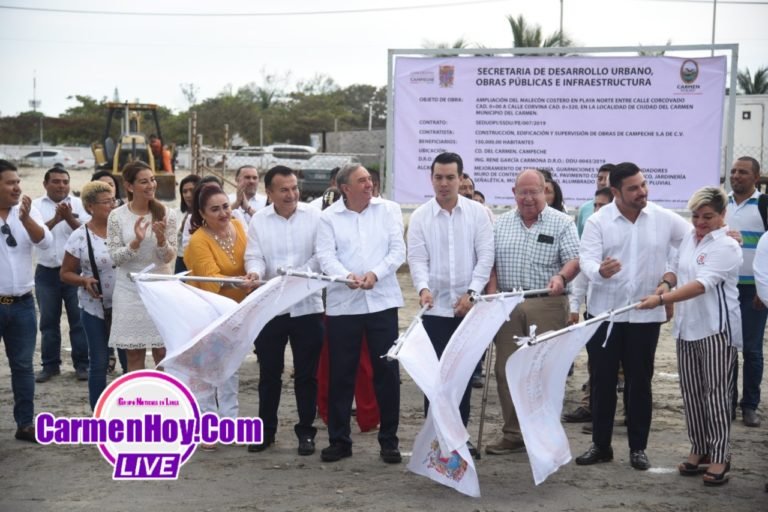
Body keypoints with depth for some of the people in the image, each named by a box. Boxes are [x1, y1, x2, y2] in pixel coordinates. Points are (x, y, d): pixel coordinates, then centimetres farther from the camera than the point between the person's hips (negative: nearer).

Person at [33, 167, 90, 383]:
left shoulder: (79, 204, 2)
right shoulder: (36, 205, 3)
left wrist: (69, 218, -19)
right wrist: (56, 219, -22)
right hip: (46, 273, 1)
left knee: (78, 319, 2)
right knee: (48, 320, 7)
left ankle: (81, 364, 9)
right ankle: (50, 365, 16)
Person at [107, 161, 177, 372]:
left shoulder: (166, 214, -1)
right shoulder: (117, 216, -2)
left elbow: (169, 257, -2)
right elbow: (115, 257, -4)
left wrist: (161, 238, -22)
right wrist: (136, 242, -20)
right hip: (129, 289, 0)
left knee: (163, 353, 1)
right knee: (134, 355, 5)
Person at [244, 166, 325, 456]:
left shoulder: (314, 217, -2)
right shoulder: (259, 220, 3)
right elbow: (254, 256, -2)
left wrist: (296, 274, -21)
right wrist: (255, 272, -25)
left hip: (307, 305, -1)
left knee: (306, 374, 6)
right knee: (269, 373, 11)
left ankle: (306, 432, 17)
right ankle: (266, 430, 23)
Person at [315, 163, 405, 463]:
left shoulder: (389, 210, 5)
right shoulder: (329, 217, 4)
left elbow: (398, 250, -2)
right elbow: (325, 256, -6)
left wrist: (375, 274, -18)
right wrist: (348, 276, -25)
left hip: (382, 301, 0)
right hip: (342, 304, 0)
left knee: (387, 372, 3)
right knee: (341, 374, 5)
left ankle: (389, 440, 15)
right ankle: (339, 440, 18)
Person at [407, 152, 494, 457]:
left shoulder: (477, 213, 2)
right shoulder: (420, 217, 2)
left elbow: (485, 256, -1)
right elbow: (417, 258, -4)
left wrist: (471, 293, -12)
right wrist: (423, 287, -22)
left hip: (468, 306, 1)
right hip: (435, 307, -1)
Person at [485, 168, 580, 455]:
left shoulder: (561, 223, 1)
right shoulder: (501, 224, 13)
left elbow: (574, 259, -6)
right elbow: (490, 261, 13)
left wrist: (561, 277, -26)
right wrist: (492, 291, -2)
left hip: (547, 304, -4)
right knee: (507, 369, 5)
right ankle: (513, 434, 15)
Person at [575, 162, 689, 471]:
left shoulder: (664, 219, -2)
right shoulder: (597, 221, -4)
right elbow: (587, 260, -14)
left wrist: (668, 280, -2)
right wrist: (600, 271, -37)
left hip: (645, 314, 0)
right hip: (604, 314, 0)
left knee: (639, 382, 8)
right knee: (602, 381, 6)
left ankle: (638, 448, 18)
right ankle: (600, 445, 17)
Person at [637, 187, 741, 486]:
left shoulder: (726, 246, -14)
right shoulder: (689, 238, 10)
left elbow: (702, 284, -25)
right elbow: (676, 270, 25)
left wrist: (661, 299, -32)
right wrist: (665, 286, 7)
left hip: (716, 329, -7)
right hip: (687, 327, 7)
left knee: (716, 393, -3)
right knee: (691, 392, 10)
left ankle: (719, 457, 4)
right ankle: (699, 450, 21)